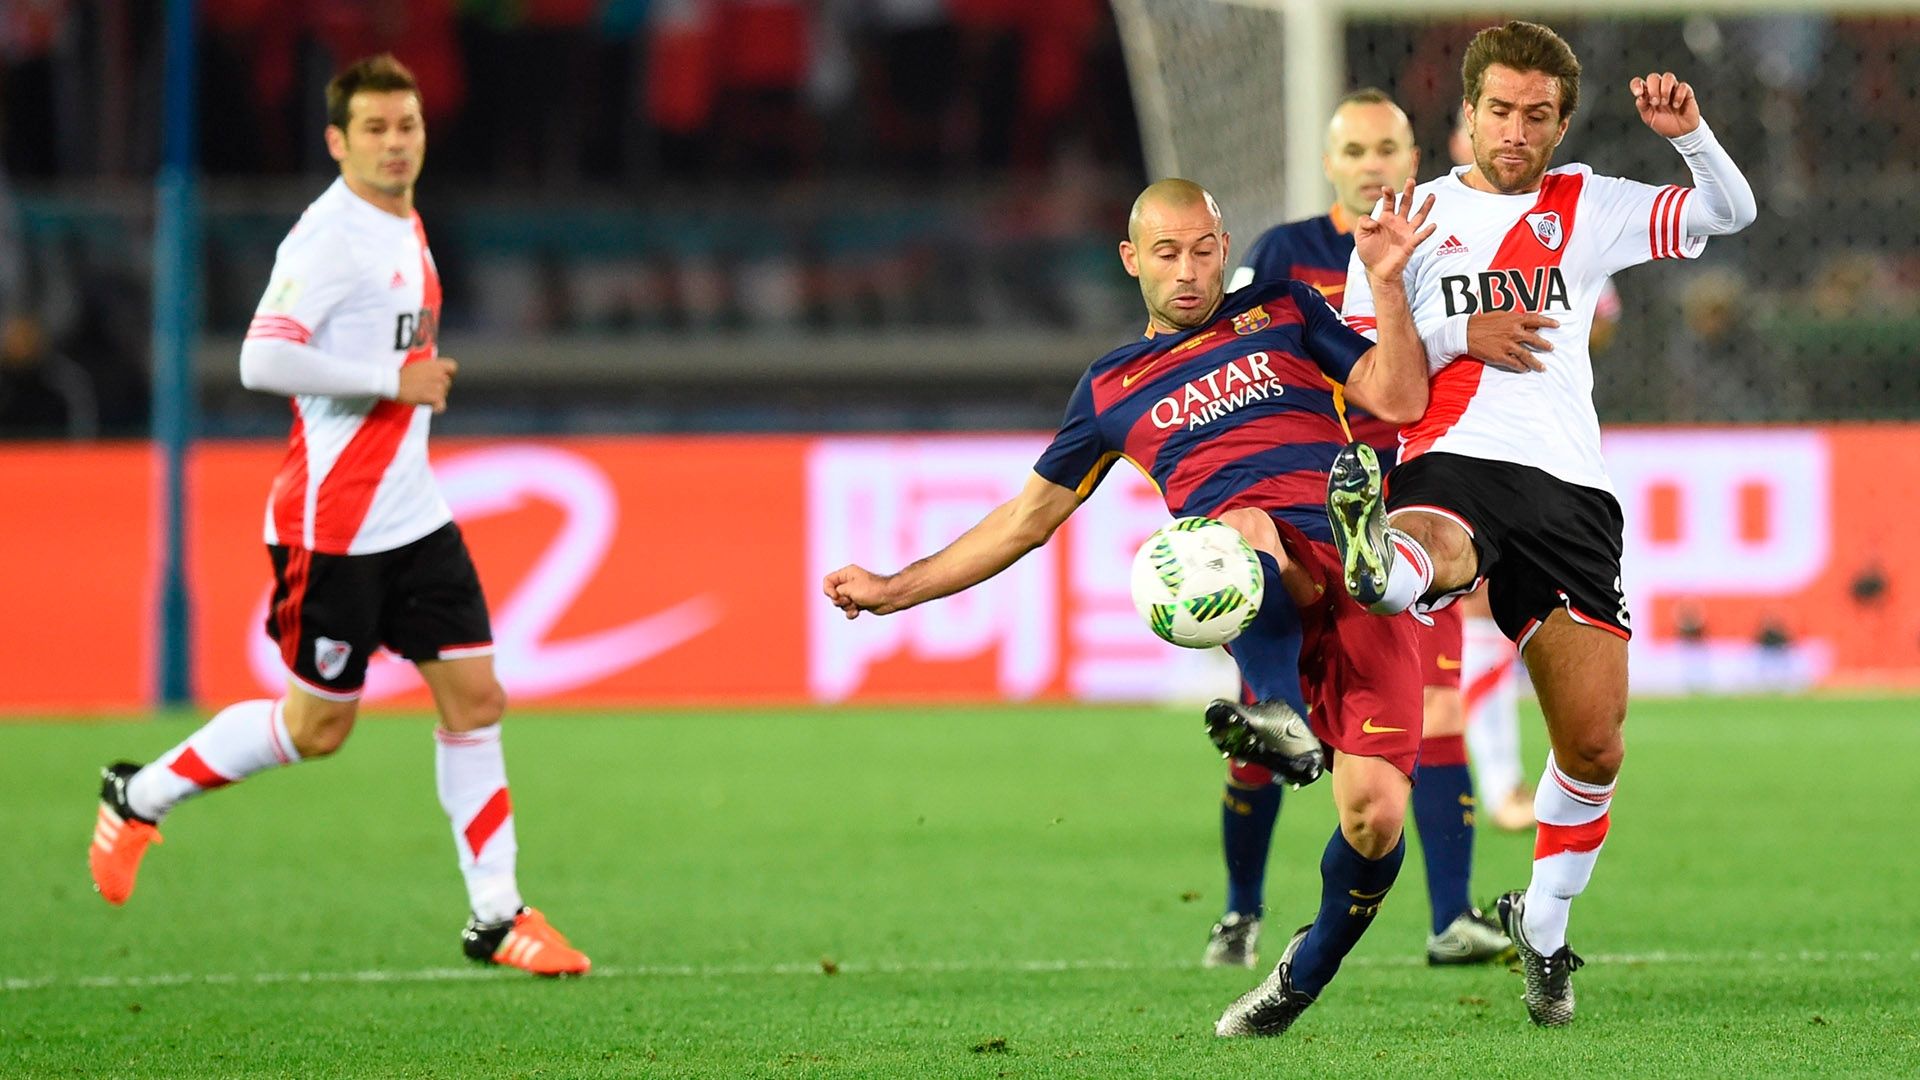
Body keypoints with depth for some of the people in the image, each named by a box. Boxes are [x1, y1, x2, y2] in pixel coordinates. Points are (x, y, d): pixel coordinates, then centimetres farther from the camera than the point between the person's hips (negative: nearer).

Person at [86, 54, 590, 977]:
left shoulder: (405, 228, 12)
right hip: (331, 524, -8)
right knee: (317, 725, 0)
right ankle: (139, 797, 20)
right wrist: (395, 379, -21)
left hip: (411, 513, 8)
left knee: (474, 697, 2)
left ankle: (496, 916, 7)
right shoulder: (330, 236, -16)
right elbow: (262, 360, -27)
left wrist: (419, 380, 12)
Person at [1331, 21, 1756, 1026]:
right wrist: (1460, 338, -5)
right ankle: (1378, 563, -80)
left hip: (1569, 490, 3)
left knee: (1594, 744, 0)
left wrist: (1690, 134, -3)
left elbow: (1730, 214, 16)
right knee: (1432, 549, -43)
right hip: (1448, 464, -3)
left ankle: (1543, 924, 19)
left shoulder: (1588, 208, 20)